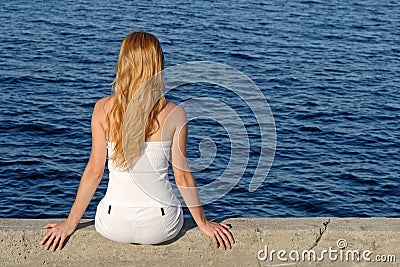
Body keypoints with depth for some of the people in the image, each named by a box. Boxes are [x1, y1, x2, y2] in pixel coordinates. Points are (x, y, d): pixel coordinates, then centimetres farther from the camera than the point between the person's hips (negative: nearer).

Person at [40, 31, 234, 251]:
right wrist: (203, 223, 10)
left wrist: (71, 223, 8)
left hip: (114, 226, 1)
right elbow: (182, 176, -4)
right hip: (160, 228, 0)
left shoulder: (103, 109, -7)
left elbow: (94, 170, -4)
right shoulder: (174, 114, -8)